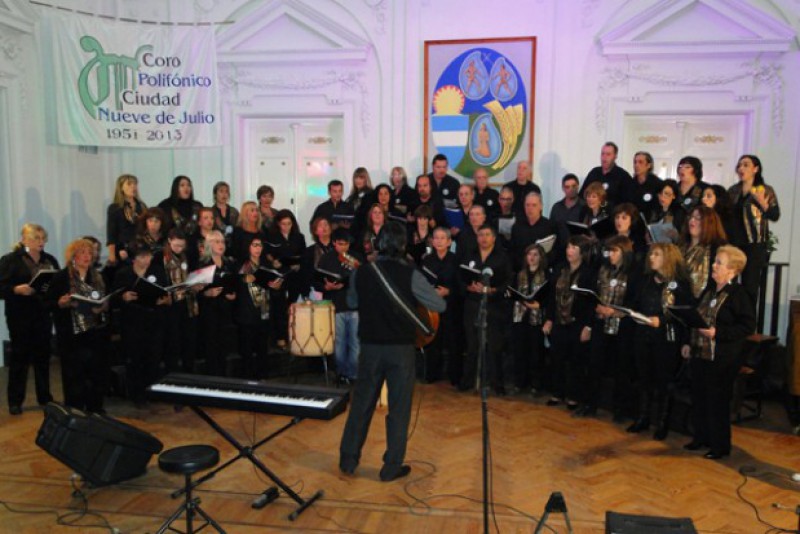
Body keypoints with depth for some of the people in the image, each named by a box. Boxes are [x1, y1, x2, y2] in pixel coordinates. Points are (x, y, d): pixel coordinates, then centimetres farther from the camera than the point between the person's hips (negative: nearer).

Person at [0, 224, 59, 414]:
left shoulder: (50, 260, 11)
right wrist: (17, 289, -25)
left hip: (44, 315, 4)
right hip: (20, 316, -4)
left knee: (43, 356, 9)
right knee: (19, 357, 1)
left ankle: (45, 397, 19)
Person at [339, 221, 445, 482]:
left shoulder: (361, 273, -3)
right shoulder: (410, 275, -14)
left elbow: (352, 302, 15)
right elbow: (440, 305, -6)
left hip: (370, 346, 3)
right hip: (401, 348, -3)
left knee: (361, 403, 15)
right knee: (399, 408, 9)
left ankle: (348, 460, 25)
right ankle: (392, 467, 17)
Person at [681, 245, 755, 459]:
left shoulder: (738, 294, -13)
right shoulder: (709, 291, 11)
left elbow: (748, 326, -16)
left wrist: (718, 333, -22)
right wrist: (690, 343, 14)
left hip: (722, 359, -8)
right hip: (700, 354, 8)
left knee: (718, 401, 2)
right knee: (699, 397, 14)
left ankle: (720, 445, 16)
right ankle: (701, 437, 29)